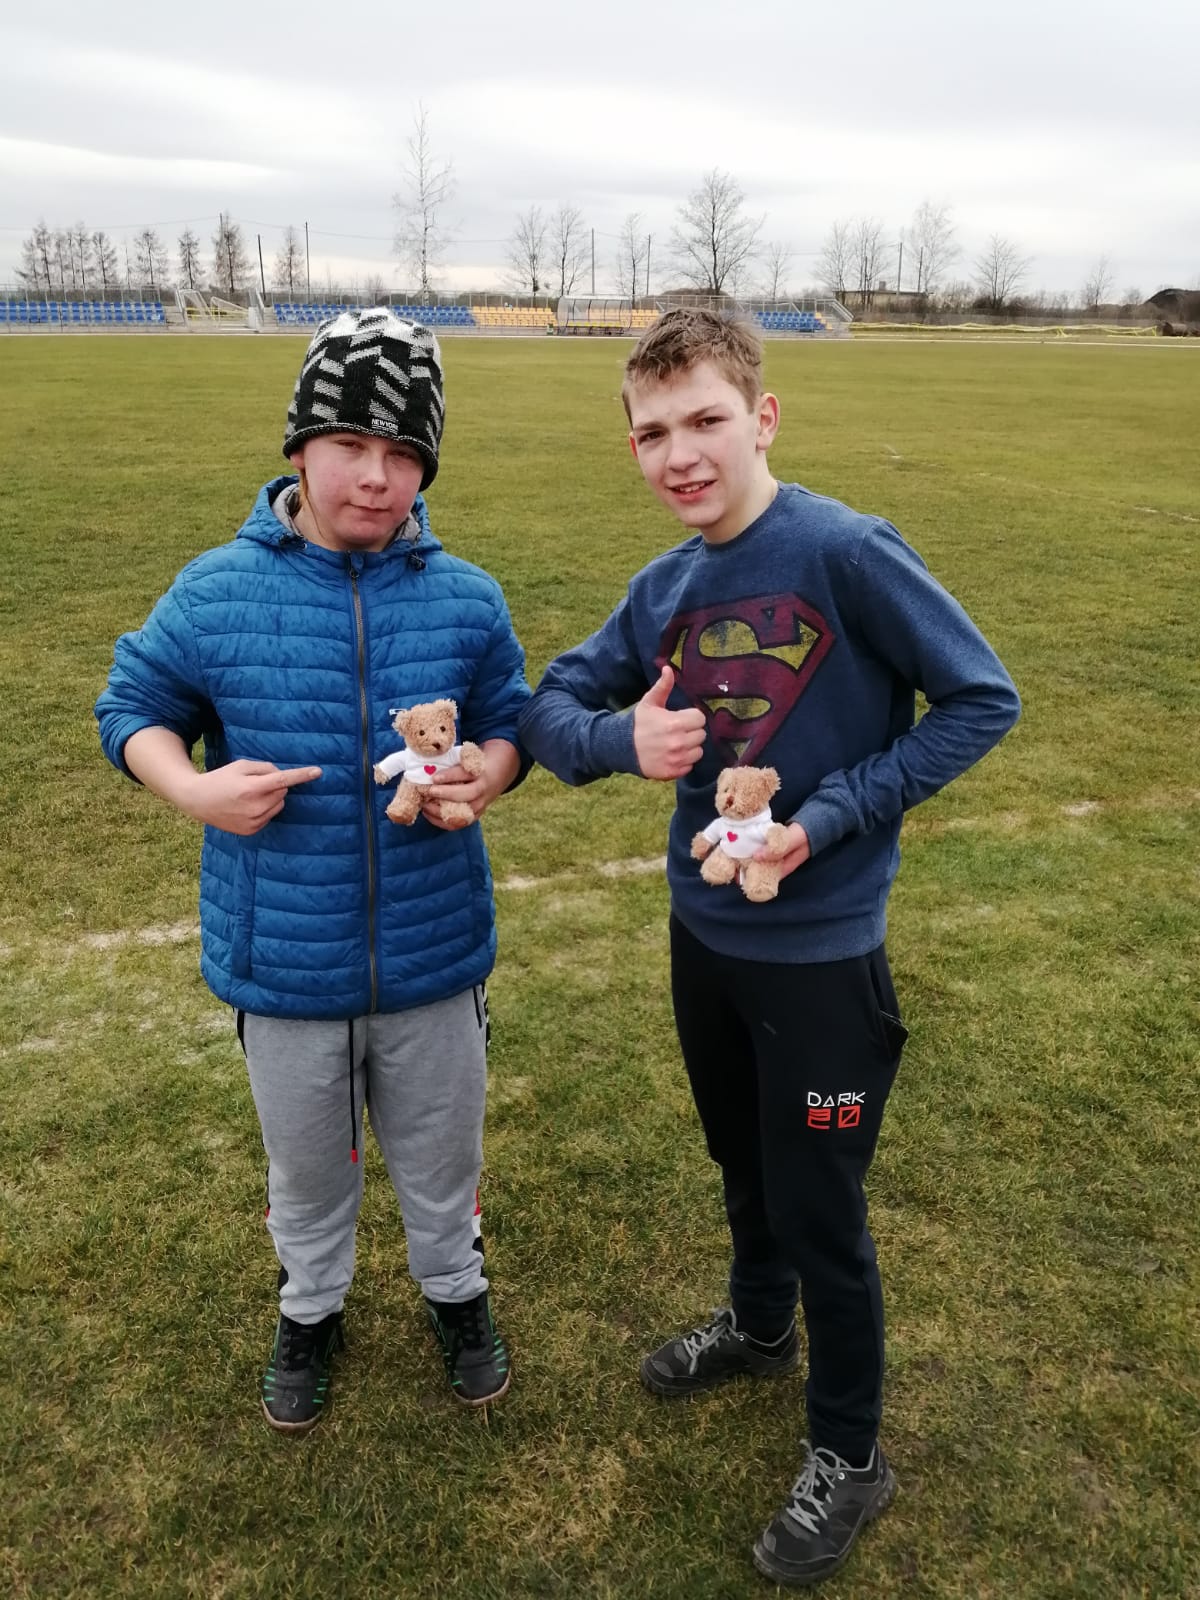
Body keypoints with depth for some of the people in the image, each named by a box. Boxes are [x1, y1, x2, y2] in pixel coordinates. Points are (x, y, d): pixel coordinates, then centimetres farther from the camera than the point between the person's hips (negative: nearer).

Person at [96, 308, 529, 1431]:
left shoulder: (466, 600, -7)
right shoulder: (215, 592, -10)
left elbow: (509, 722, 6)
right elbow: (132, 707, 3)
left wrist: (481, 778, -17)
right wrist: (194, 788, -17)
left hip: (434, 956, 1)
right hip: (281, 962, 0)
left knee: (440, 1155, 22)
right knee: (305, 1164, 23)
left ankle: (454, 1291, 52)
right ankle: (311, 1308, 52)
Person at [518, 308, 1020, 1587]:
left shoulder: (848, 553, -19)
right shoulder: (665, 590, -1)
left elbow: (980, 699, -14)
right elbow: (550, 707, 4)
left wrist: (830, 815, -22)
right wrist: (621, 740, -19)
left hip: (820, 951, -6)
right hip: (702, 930, 6)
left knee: (819, 1209, 8)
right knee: (743, 1160, 26)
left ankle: (848, 1455, 33)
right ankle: (759, 1324, 54)